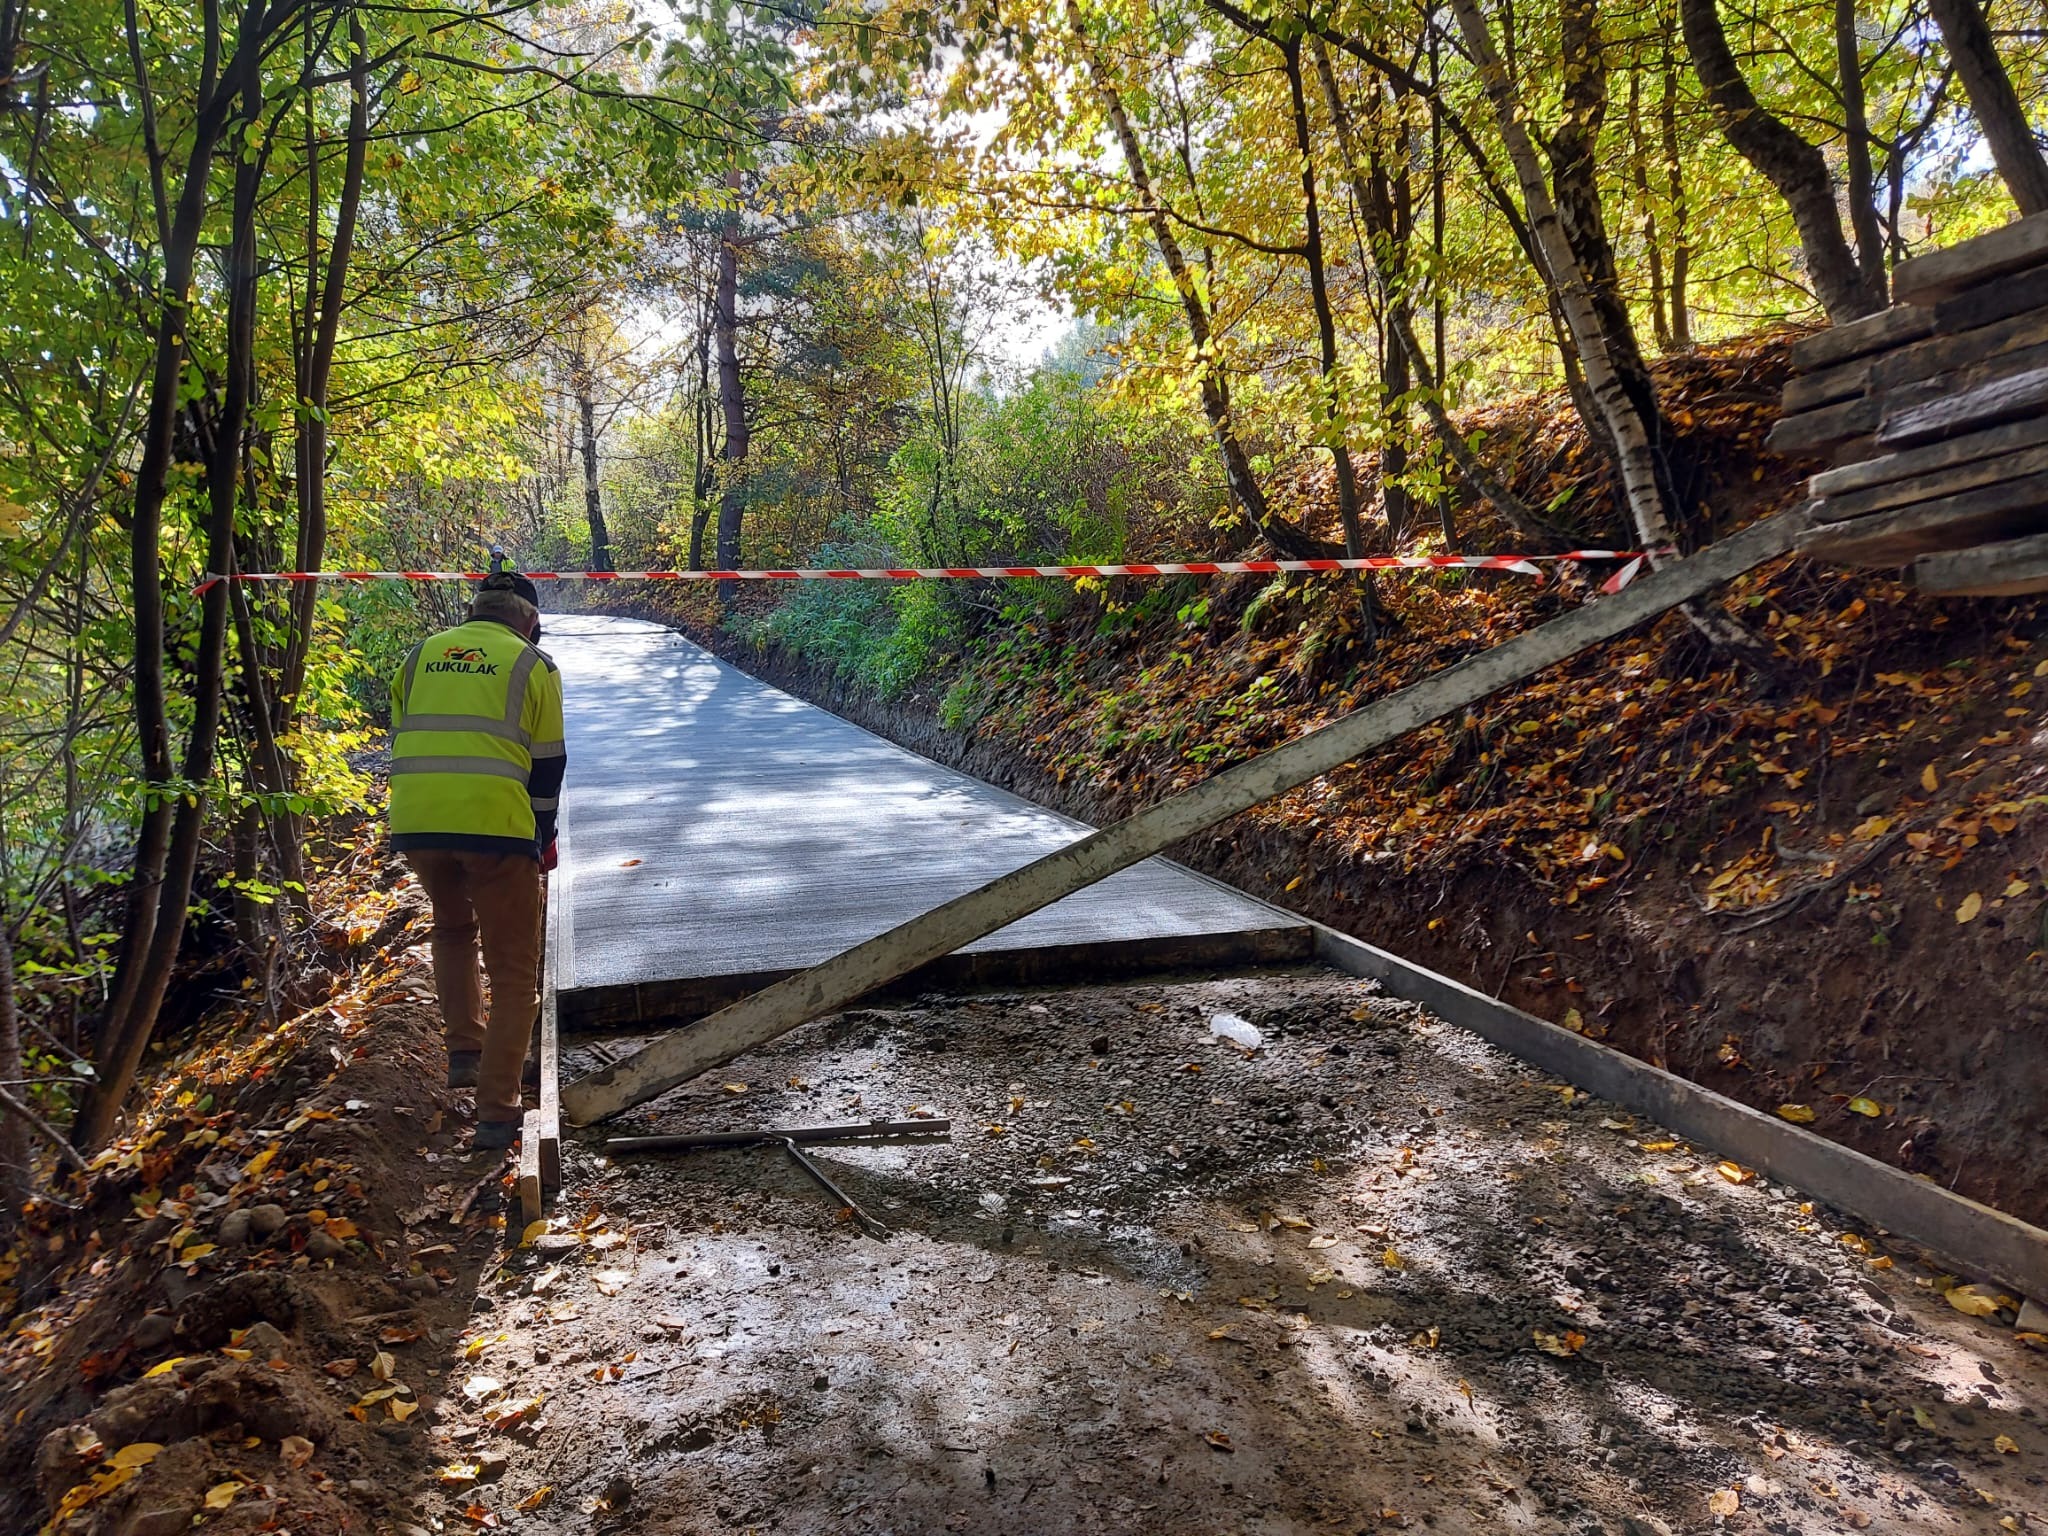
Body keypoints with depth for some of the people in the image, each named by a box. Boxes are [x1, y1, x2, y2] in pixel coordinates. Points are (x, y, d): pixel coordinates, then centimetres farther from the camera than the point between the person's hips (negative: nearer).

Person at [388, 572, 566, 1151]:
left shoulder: (421, 656, 17)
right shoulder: (532, 665, 6)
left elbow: (403, 744, 20)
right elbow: (547, 765, 7)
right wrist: (544, 840, 19)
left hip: (415, 823, 4)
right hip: (495, 827, -4)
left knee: (452, 928, 32)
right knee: (513, 971, 6)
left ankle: (464, 1051, 30)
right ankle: (496, 1112, 4)